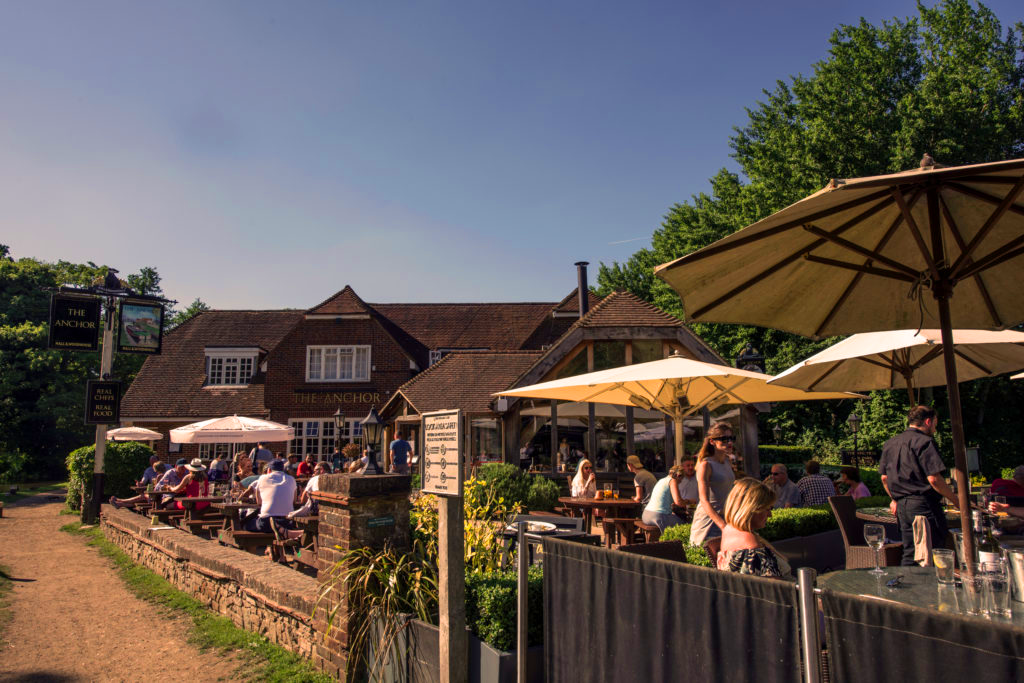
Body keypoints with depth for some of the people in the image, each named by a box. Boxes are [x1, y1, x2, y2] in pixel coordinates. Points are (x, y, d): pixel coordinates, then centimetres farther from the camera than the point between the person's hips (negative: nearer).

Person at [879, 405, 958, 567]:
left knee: (910, 554, 12)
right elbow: (933, 478, -16)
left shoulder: (890, 443, 14)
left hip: (902, 506, 7)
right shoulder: (924, 442, -10)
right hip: (924, 505, -7)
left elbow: (884, 477, 18)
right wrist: (956, 500, -6)